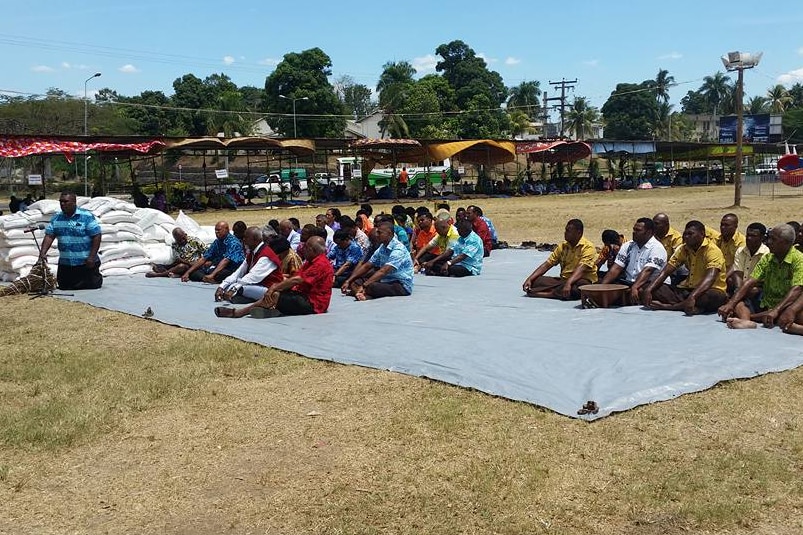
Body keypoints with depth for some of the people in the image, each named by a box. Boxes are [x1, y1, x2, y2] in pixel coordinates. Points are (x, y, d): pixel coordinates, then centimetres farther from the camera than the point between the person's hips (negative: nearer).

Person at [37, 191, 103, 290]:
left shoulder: (87, 216, -9)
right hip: (65, 264, 4)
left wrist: (92, 256, -16)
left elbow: (96, 236, -11)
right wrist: (43, 253, -14)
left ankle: (96, 276, 29)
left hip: (86, 263, -4)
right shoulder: (56, 218, 6)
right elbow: (49, 236, 1)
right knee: (64, 287, 10)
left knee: (92, 285, -2)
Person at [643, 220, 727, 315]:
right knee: (655, 290, -11)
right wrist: (648, 290, -16)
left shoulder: (712, 251, -15)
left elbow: (710, 278, -31)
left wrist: (692, 297, -46)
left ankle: (668, 306, -32)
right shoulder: (684, 249, 6)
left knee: (713, 297, -42)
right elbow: (666, 271, -1)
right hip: (688, 289, 6)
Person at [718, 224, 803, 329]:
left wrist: (776, 311, -36)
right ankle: (746, 321, -47)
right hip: (765, 307, 5)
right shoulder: (767, 258, 8)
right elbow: (750, 282, -2)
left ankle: (744, 317, -40)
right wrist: (730, 304, -17)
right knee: (737, 303, -16)